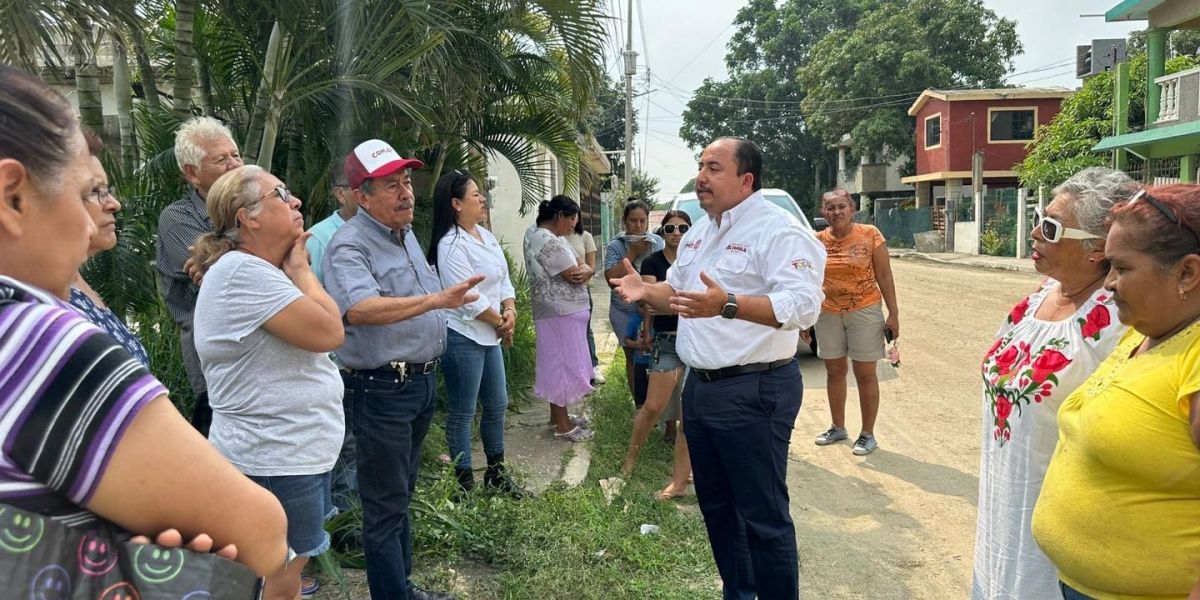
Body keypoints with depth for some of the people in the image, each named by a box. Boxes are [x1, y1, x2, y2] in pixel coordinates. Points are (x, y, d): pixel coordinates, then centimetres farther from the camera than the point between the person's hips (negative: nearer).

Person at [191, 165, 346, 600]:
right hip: (275, 461, -10)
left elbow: (320, 330, 11)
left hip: (294, 453, 10)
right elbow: (330, 332, -22)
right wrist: (300, 268, -13)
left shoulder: (260, 270, 12)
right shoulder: (243, 271, -21)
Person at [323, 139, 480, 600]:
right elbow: (358, 309, -38)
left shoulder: (405, 233, 10)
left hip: (421, 383, 9)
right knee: (385, 507, 2)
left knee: (402, 494, 21)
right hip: (381, 391, -9)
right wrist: (435, 299, -47)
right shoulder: (349, 246, -19)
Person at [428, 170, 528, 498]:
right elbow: (470, 298, -22)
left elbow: (504, 278, 12)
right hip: (463, 337, -9)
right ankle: (464, 483, 16)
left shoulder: (486, 236, 9)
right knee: (462, 414, 3)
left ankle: (496, 472, 34)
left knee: (497, 405, 18)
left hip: (490, 335, 9)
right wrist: (501, 324, -9)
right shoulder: (451, 245, -19)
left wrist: (510, 311, -6)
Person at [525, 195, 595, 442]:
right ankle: (563, 426, 7)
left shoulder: (545, 235, 12)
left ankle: (558, 415, 29)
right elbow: (575, 276, -20)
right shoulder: (548, 242, -21)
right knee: (562, 365, -2)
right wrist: (583, 272, 1)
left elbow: (583, 267, 11)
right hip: (561, 314, -10)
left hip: (563, 312, 10)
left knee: (559, 365, 17)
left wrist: (583, 271, -11)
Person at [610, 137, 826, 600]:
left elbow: (803, 304, -26)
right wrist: (646, 291, 3)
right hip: (700, 387, 9)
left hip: (754, 391, -9)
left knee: (763, 516, -1)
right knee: (716, 506, 20)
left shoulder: (778, 230, -14)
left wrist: (728, 305, -37)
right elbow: (675, 292, 25)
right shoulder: (697, 234, 14)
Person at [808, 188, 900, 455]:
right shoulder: (818, 241, 2)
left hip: (864, 312, -3)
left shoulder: (870, 235, -6)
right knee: (834, 371, 13)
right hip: (828, 314, 3)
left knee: (865, 374, 4)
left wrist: (893, 314, -7)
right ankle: (838, 428, 29)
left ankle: (868, 435, 15)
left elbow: (884, 277, -4)